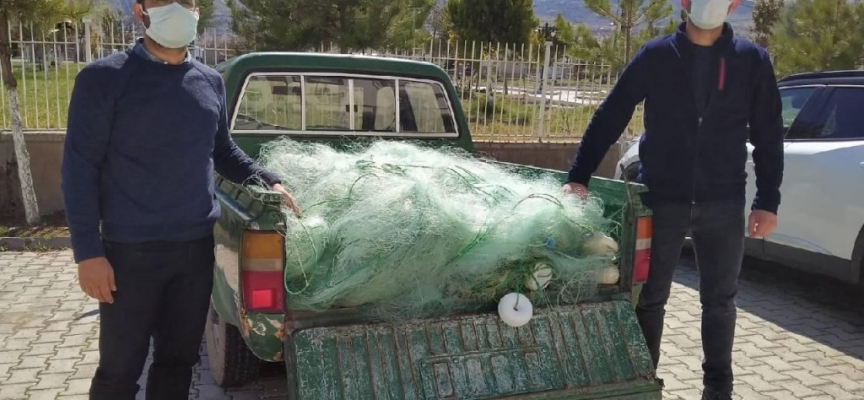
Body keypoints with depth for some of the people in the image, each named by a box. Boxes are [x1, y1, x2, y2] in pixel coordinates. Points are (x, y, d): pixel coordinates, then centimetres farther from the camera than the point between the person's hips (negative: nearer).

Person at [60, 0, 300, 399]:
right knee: (120, 368, 6)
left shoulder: (211, 82, 7)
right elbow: (79, 166, -7)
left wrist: (267, 181, 5)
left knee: (179, 358, 15)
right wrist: (88, 251, -12)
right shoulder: (104, 78, -6)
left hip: (197, 248, 4)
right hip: (131, 251, -4)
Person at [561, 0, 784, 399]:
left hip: (723, 204, 1)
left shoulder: (752, 60, 2)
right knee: (650, 298, 7)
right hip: (662, 200, -1)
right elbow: (609, 117, -2)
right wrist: (578, 177, -9)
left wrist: (767, 201, 1)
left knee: (719, 300, 13)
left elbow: (768, 135, 5)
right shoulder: (655, 55, -2)